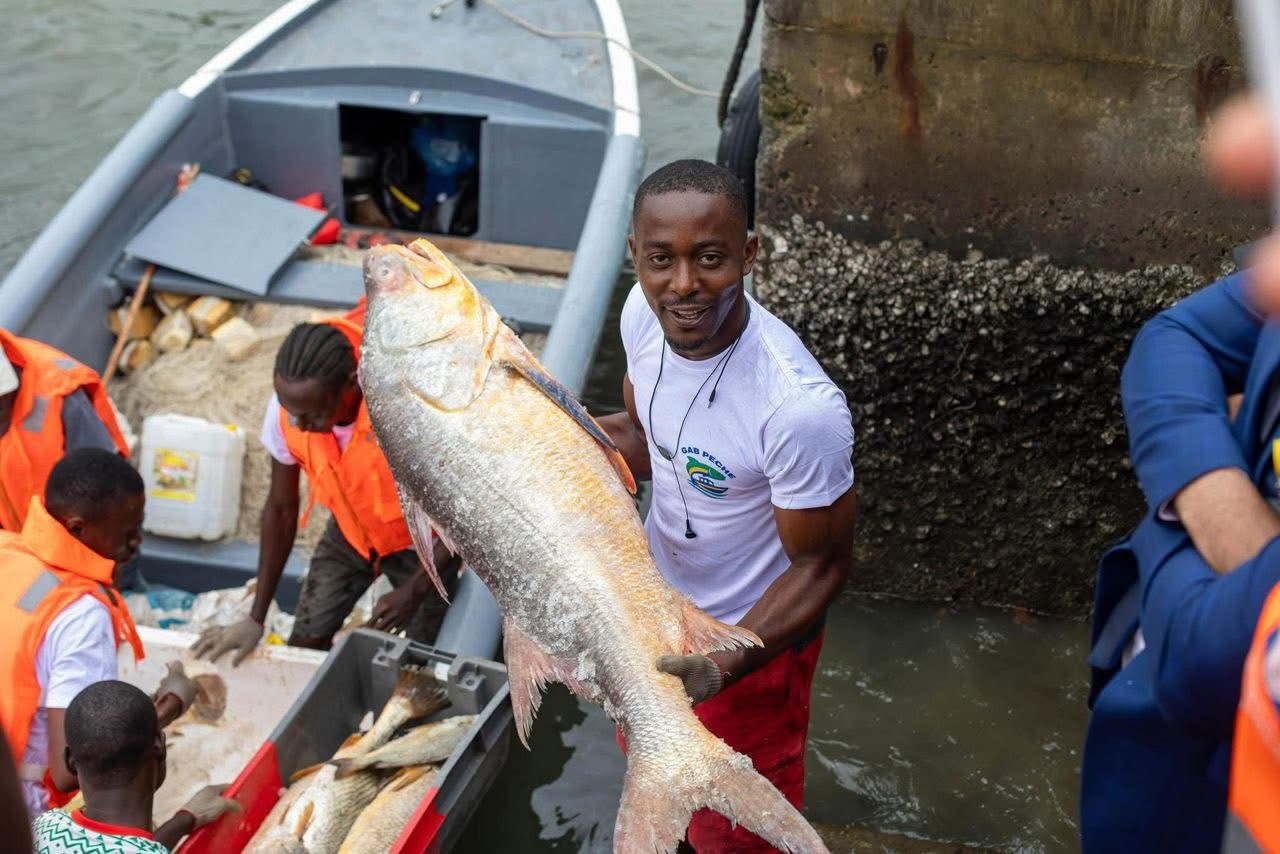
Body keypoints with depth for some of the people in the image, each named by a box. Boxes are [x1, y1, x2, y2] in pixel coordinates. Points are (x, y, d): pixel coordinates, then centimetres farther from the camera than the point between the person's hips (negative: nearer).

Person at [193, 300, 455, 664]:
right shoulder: (289, 407, -26)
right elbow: (281, 509, -10)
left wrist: (414, 592, -27)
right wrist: (256, 619, -8)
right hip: (350, 528, 3)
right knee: (305, 643, 1)